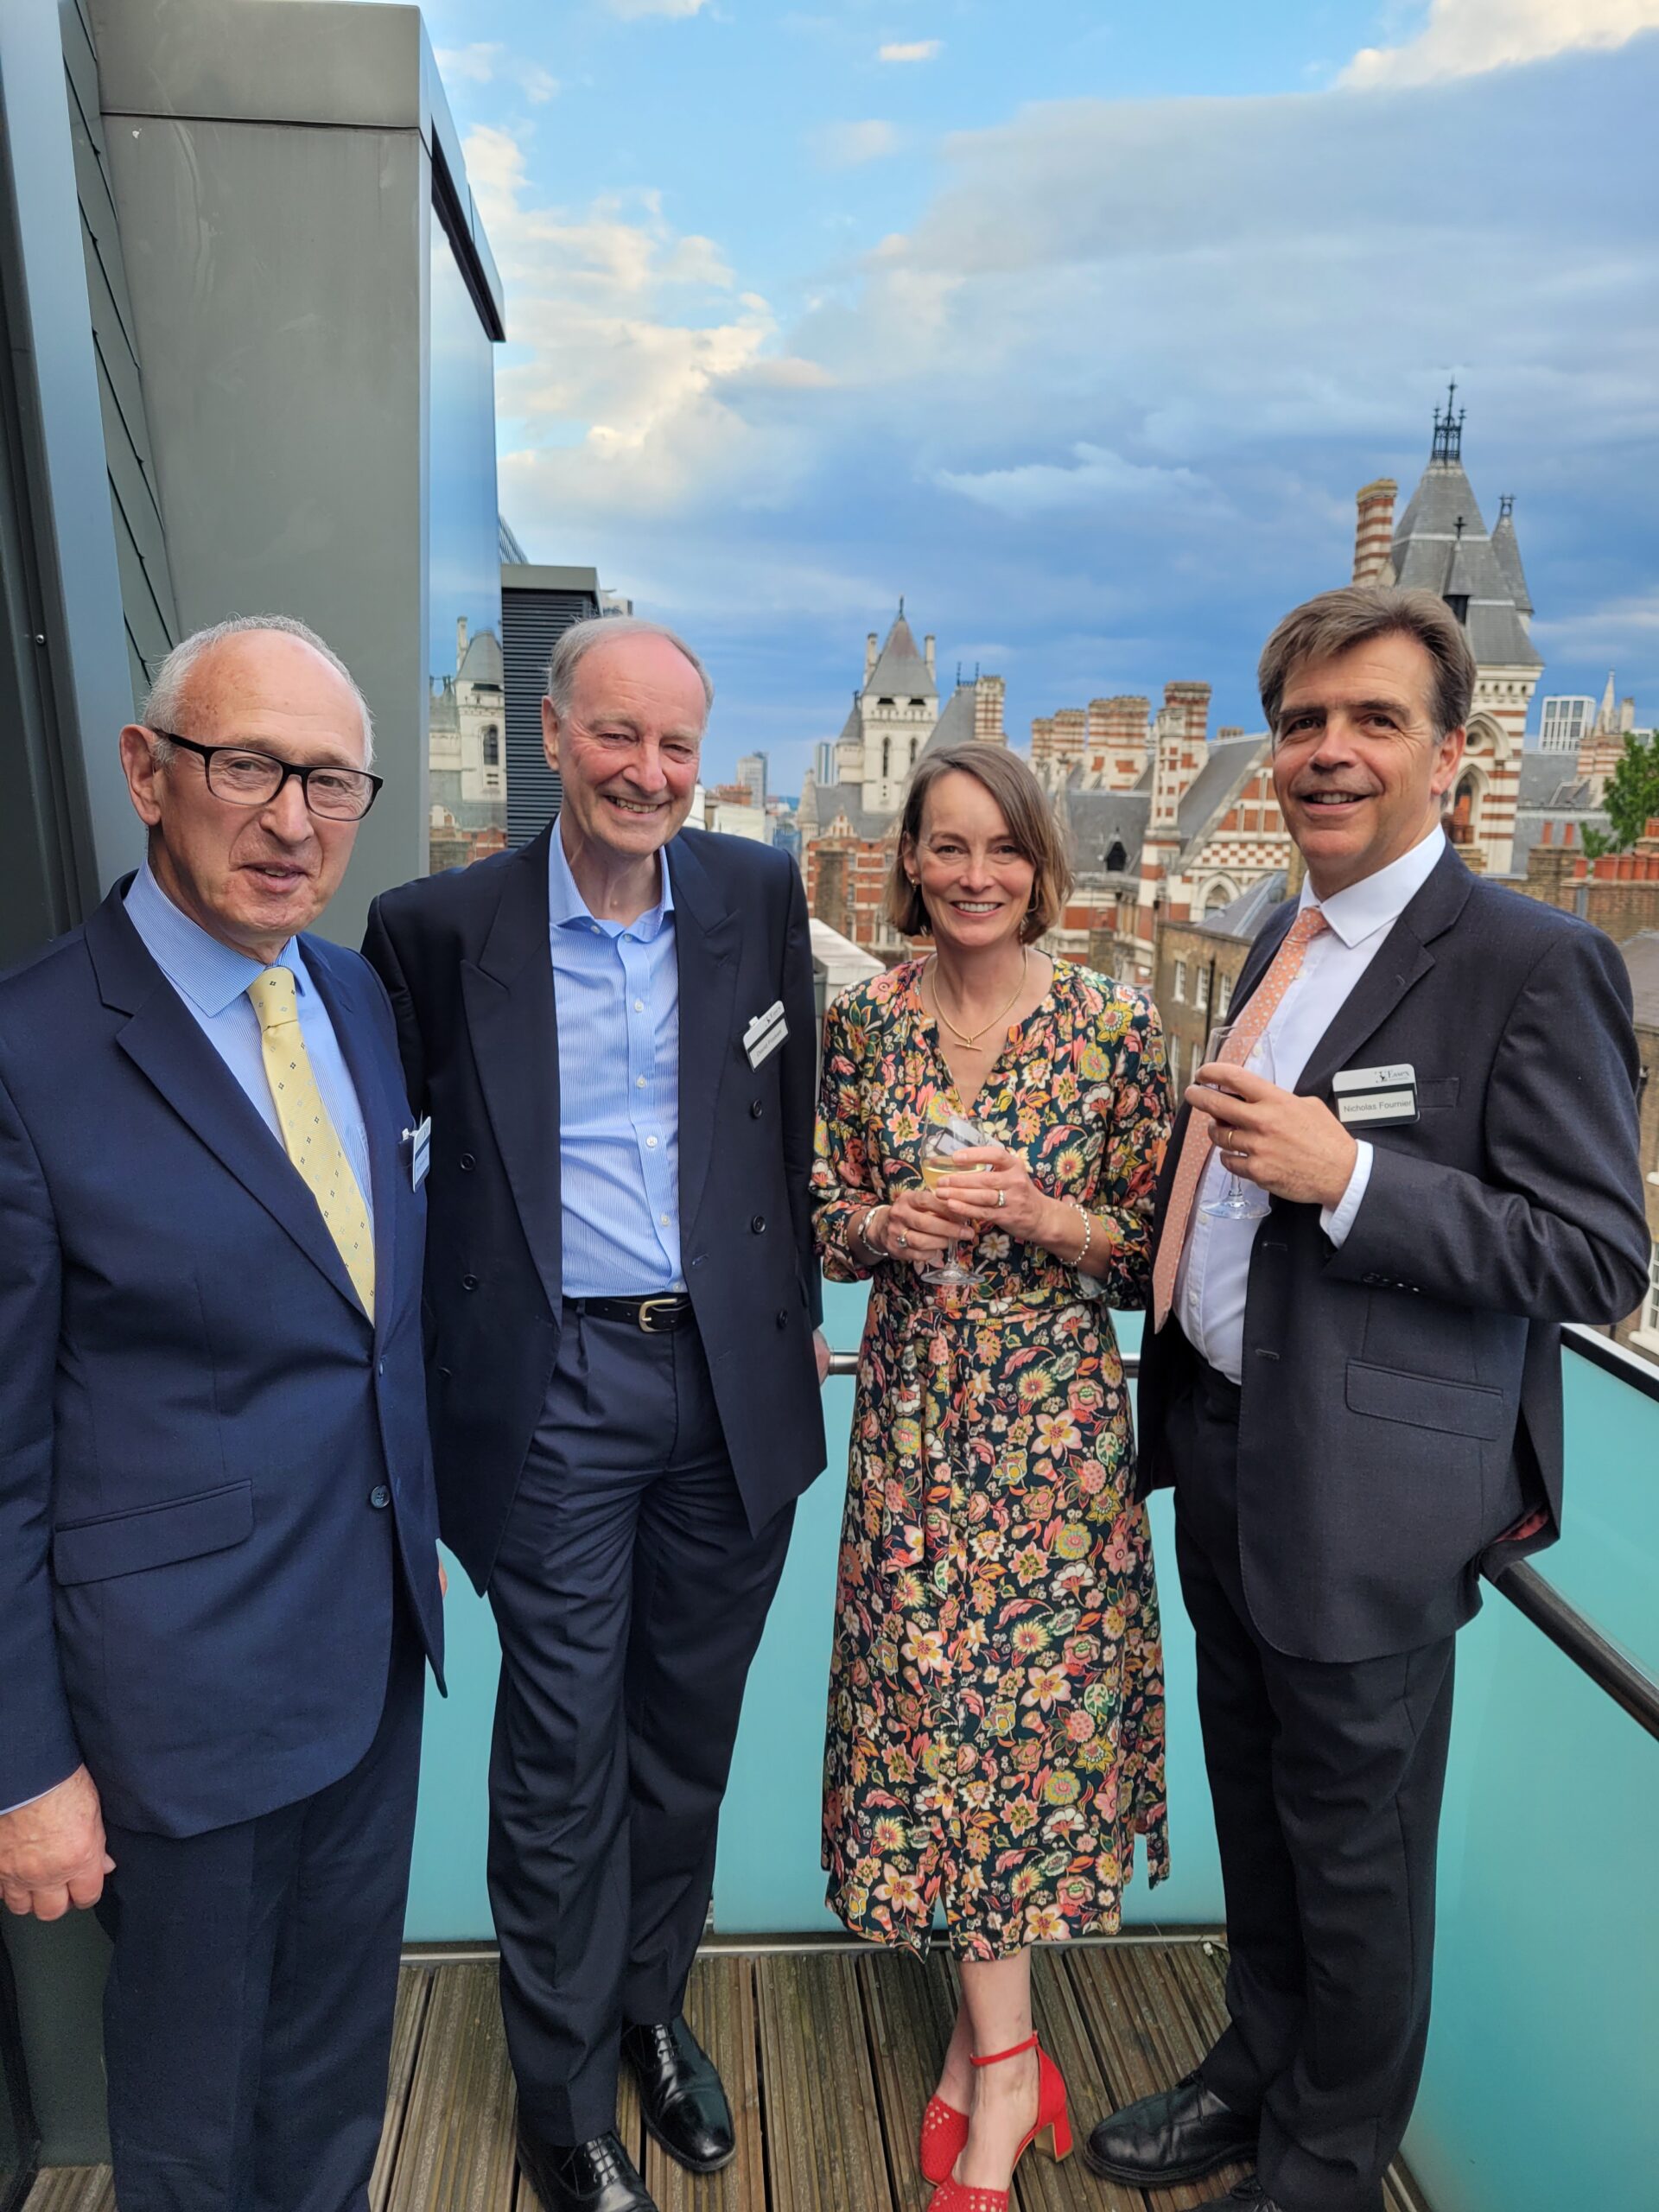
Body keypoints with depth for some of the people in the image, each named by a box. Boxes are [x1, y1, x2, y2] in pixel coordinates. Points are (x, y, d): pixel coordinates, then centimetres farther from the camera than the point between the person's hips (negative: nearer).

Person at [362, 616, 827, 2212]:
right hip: (556, 1395, -2)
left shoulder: (759, 893, 2)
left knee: (688, 1735, 18)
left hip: (731, 1380, 3)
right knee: (562, 1754, 10)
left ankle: (653, 2006, 44)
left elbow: (788, 1121, 9)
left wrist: (797, 1308, 11)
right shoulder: (442, 927, -6)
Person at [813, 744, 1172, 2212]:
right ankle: (1006, 2059, 26)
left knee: (1030, 1691, 5)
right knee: (937, 1695, 6)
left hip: (1059, 1415, -2)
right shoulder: (860, 1024, 2)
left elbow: (1156, 1247, -1)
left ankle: (987, 2041, 28)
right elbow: (827, 1221, 9)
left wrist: (1046, 1219, -18)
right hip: (914, 1413, 2)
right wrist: (883, 1228, -12)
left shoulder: (1113, 1024, -5)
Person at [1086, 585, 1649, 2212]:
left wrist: (1348, 1177, -27)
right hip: (1224, 1453, 7)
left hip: (1367, 1491, -7)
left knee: (1353, 1845, 14)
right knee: (1254, 1805, 24)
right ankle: (1258, 2070, 48)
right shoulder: (1282, 942, 9)